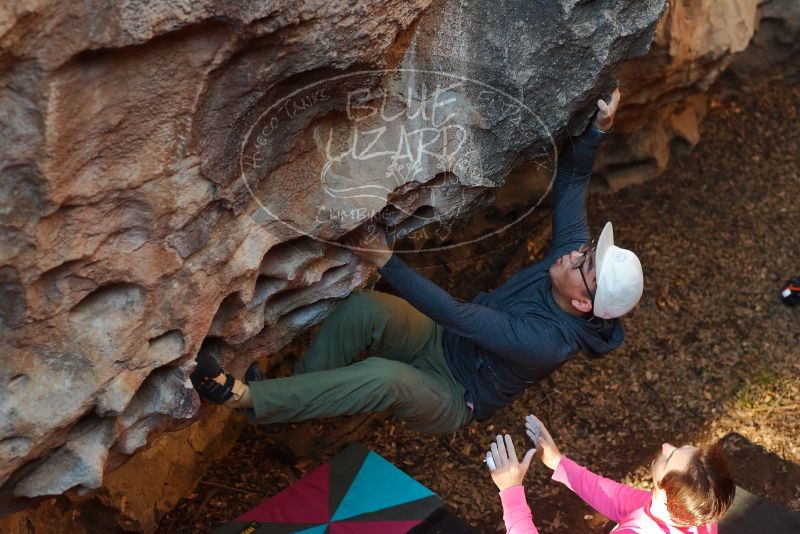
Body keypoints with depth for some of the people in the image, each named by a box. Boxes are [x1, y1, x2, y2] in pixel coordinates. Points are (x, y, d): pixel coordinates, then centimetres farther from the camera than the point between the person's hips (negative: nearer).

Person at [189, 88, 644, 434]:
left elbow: (459, 315, -35)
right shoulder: (574, 251, -12)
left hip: (452, 401, -7)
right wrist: (599, 129, -19)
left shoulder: (548, 342, -33)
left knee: (385, 378, -41)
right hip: (446, 341, 7)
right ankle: (290, 410, -15)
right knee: (363, 306, -26)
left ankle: (242, 396, -33)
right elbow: (572, 177, -1)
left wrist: (387, 261, -34)